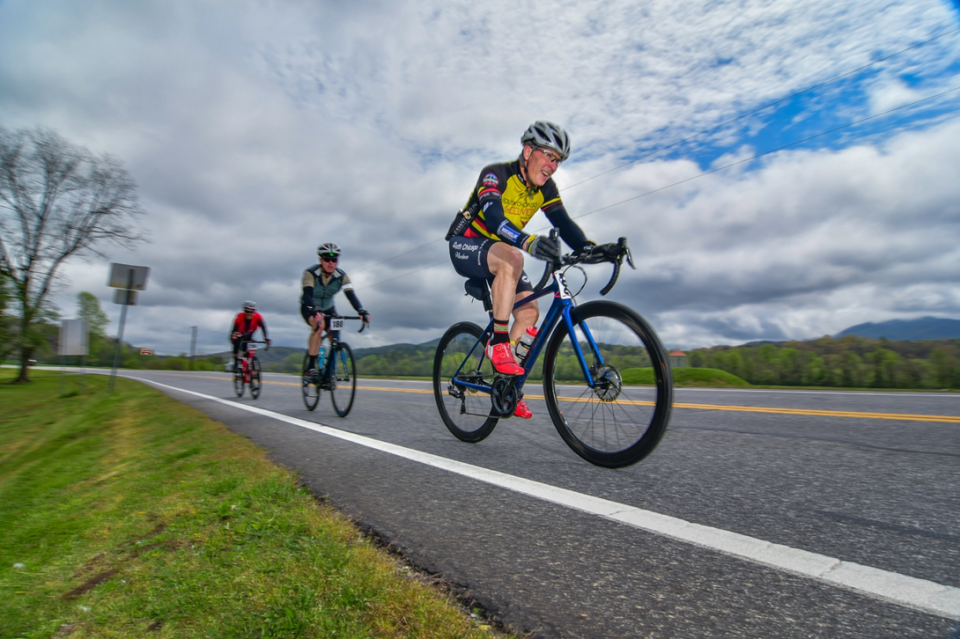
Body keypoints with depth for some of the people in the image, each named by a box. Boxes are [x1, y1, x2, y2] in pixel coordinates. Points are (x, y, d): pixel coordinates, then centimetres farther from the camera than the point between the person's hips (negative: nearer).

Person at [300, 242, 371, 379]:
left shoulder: (342, 276, -19)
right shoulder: (310, 273, -27)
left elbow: (351, 295, -31)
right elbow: (307, 294, -40)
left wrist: (361, 311, -49)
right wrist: (316, 310, -60)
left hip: (328, 308, 4)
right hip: (309, 308, -4)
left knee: (335, 338, -12)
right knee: (319, 325, -33)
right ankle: (311, 367, -27)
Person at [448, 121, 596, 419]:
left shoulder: (545, 188, -2)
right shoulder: (496, 174, -21)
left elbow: (563, 223, -12)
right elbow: (493, 217, -39)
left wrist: (589, 247, -32)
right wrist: (529, 241, -57)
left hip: (501, 254, 7)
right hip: (466, 247, -7)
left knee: (529, 310, -8)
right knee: (511, 256, -38)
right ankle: (498, 343, -30)